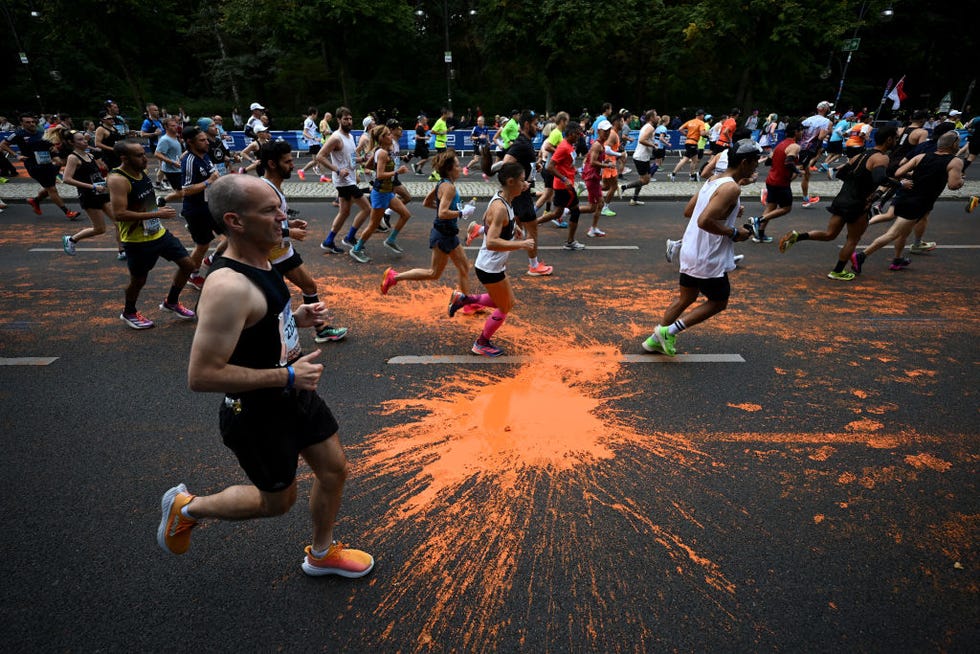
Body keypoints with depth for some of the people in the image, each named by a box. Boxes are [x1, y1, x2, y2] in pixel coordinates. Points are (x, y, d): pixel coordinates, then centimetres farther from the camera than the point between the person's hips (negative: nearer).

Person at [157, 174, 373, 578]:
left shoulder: (260, 261, -1)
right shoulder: (229, 287, -31)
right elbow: (201, 376, -31)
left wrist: (296, 318, -2)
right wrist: (286, 376, -28)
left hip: (294, 395, 8)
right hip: (257, 414, -8)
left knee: (334, 469, 17)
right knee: (278, 500, 15)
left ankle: (322, 554, 42)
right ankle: (186, 508, 40)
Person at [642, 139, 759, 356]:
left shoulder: (713, 180, 8)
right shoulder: (732, 188, -20)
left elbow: (688, 211, 16)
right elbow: (704, 221, -30)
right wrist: (733, 232, -17)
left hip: (691, 253, 9)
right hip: (709, 260, -9)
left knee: (685, 299, 20)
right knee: (718, 302, 11)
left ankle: (656, 340, 26)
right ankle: (669, 330, 6)